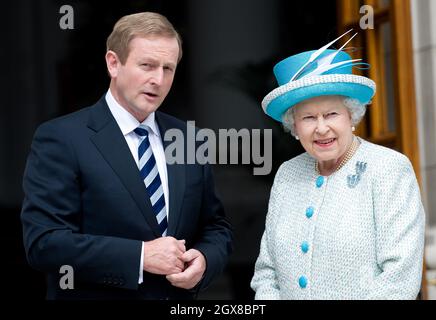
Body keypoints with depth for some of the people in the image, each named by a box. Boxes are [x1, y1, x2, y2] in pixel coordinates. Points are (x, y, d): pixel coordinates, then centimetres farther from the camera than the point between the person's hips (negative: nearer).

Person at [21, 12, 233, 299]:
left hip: (181, 293, 5)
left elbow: (217, 227, 8)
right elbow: (44, 242, -20)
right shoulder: (61, 138, -13)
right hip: (95, 293, -4)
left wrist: (204, 260, -13)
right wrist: (140, 256, -25)